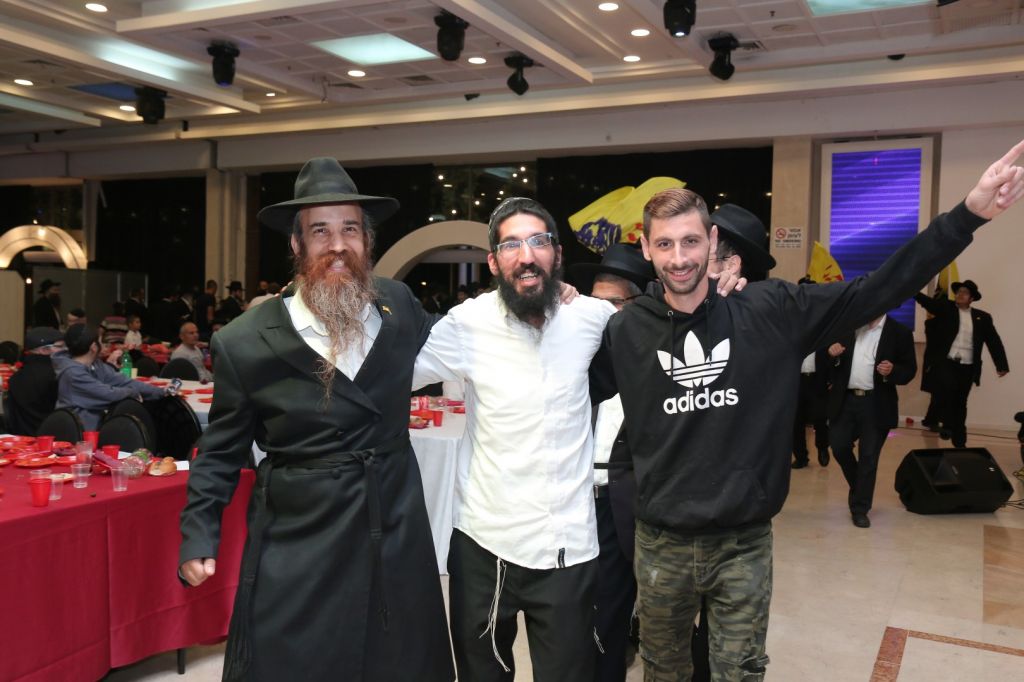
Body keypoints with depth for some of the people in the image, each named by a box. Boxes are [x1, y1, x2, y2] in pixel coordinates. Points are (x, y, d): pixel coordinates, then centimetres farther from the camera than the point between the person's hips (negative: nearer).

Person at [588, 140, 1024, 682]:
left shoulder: (771, 311, -8)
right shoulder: (625, 331, -6)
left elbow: (874, 291, -11)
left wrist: (968, 215, -18)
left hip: (744, 544, -1)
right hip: (661, 544, 1)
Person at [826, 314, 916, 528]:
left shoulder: (900, 333, -1)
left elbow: (910, 370, 0)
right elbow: (831, 365, 11)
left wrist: (892, 372, -21)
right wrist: (831, 354, -12)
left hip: (876, 405, -3)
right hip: (845, 400, 3)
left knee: (868, 458, 3)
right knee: (839, 447, 6)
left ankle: (860, 509, 14)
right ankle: (859, 486, 33)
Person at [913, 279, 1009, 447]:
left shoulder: (982, 317, 9)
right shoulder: (945, 308, 5)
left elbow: (994, 341, 6)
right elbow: (927, 301, -12)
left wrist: (1001, 365, -3)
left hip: (967, 367, 2)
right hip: (945, 362, -2)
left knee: (960, 404, 8)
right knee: (946, 388, -28)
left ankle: (959, 442, 19)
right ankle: (947, 424, -7)